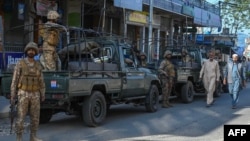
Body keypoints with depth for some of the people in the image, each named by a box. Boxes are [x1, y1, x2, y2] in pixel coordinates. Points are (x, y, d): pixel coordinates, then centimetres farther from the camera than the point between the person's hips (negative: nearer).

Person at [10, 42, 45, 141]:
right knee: (21, 117, -5)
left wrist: (43, 95, 8)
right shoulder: (20, 64, -5)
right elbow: (14, 80, -5)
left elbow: (41, 81, 12)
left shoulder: (38, 65, 7)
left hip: (34, 95, 4)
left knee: (35, 117, 4)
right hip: (23, 94, -4)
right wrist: (12, 96, -8)